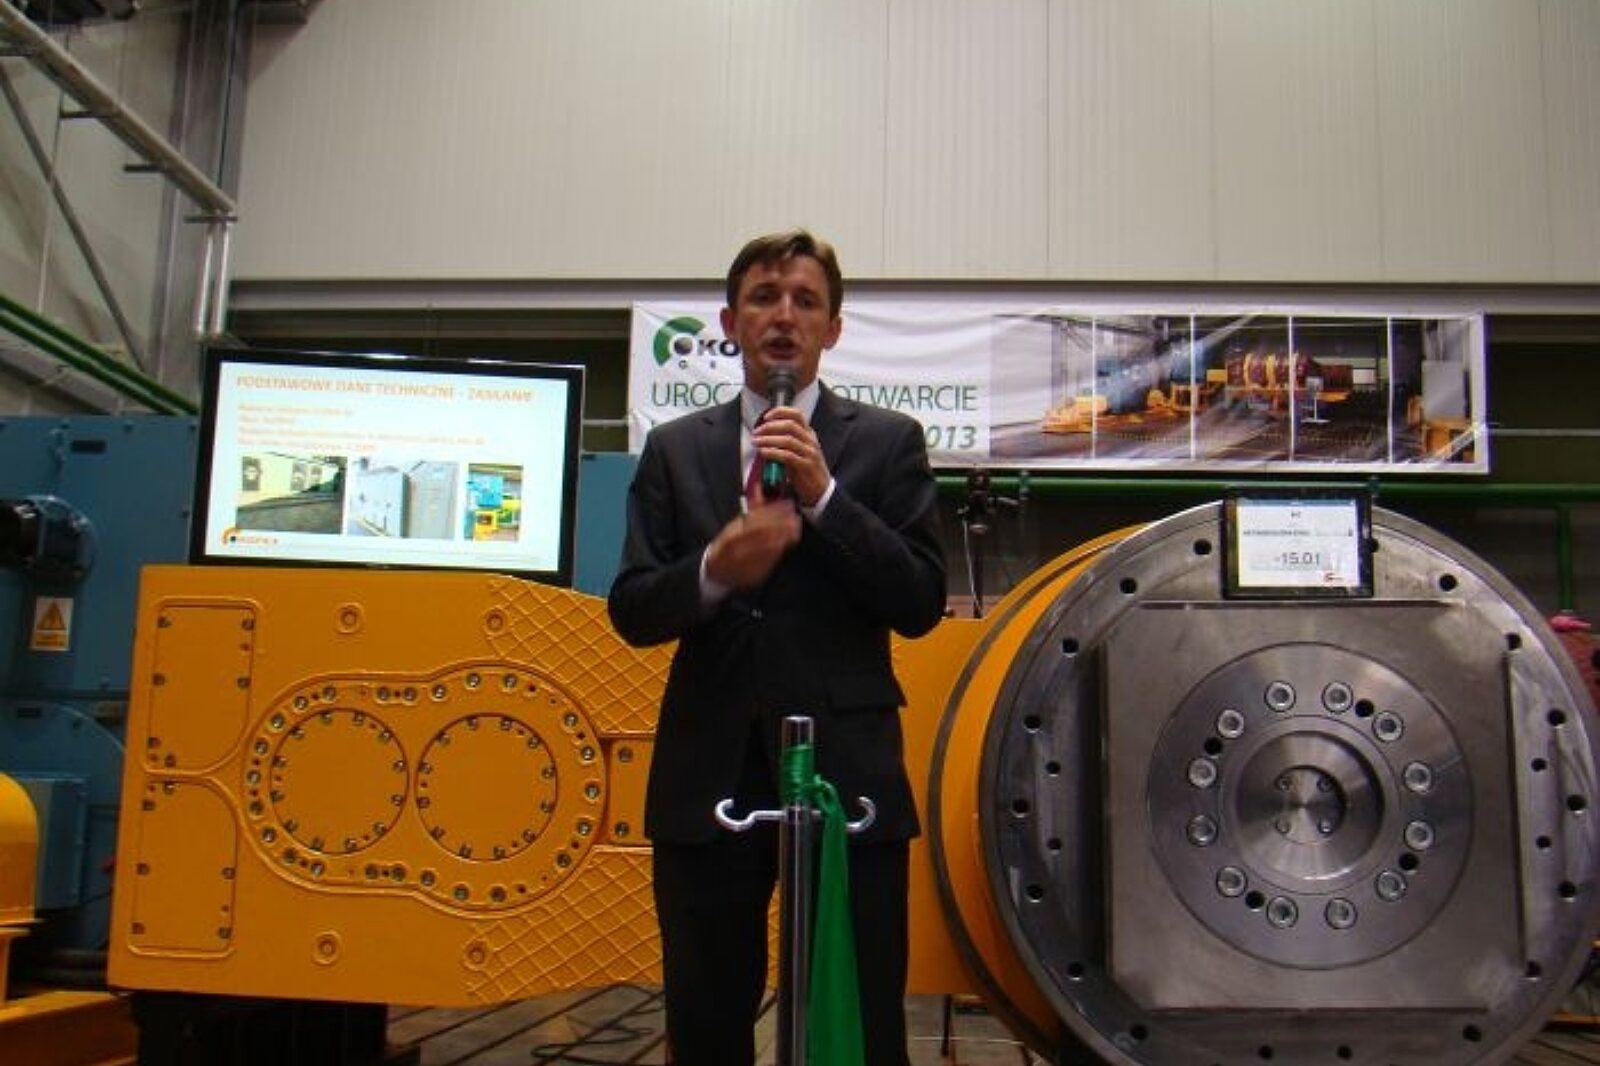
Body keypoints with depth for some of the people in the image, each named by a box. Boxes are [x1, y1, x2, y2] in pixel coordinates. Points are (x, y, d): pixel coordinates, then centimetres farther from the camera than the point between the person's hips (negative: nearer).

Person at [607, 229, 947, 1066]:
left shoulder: (889, 442, 5)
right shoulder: (675, 450, 10)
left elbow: (921, 606, -3)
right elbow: (632, 612, 5)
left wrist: (823, 494, -13)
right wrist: (714, 570, -16)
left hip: (848, 771, -2)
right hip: (709, 775, 2)